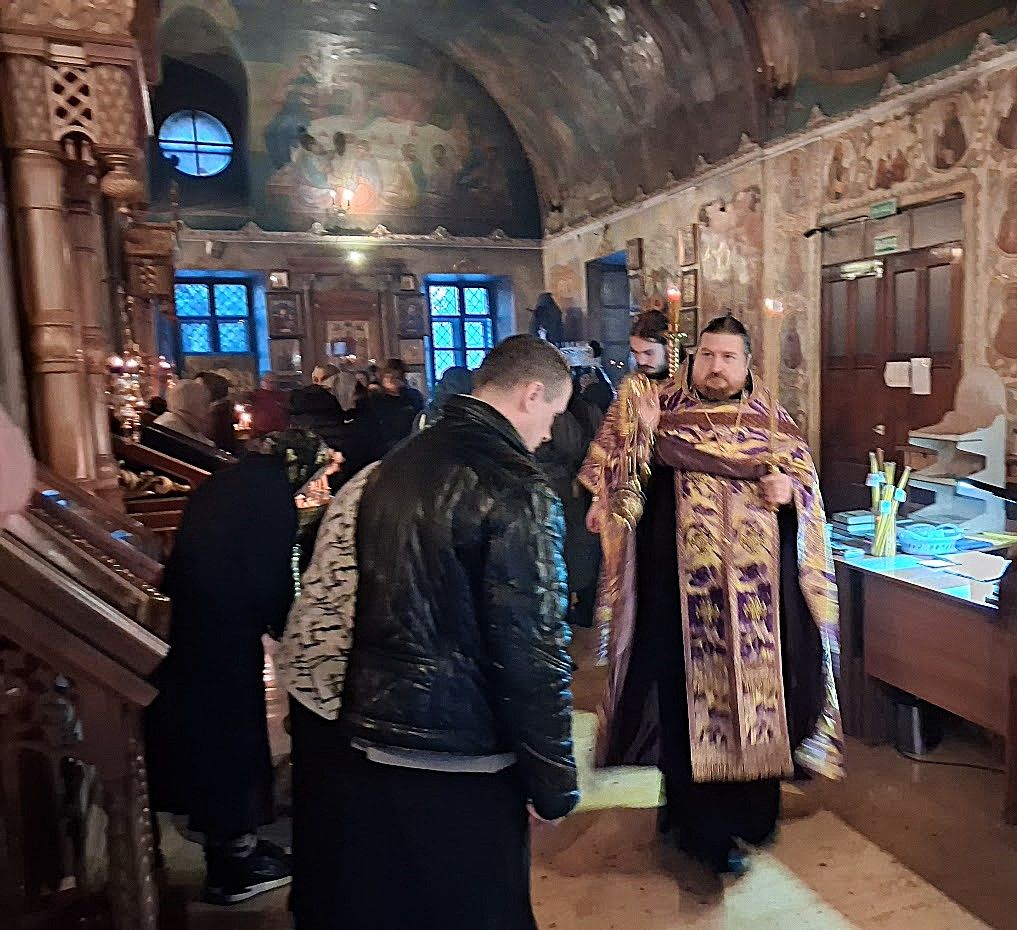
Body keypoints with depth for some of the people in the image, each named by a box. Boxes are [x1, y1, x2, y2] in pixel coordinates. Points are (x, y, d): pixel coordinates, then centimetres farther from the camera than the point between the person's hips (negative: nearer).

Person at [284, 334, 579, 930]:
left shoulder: (397, 465, 5)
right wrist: (554, 781, -8)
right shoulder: (516, 492, -19)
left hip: (367, 740, 8)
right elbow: (532, 652, -19)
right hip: (454, 764, -7)